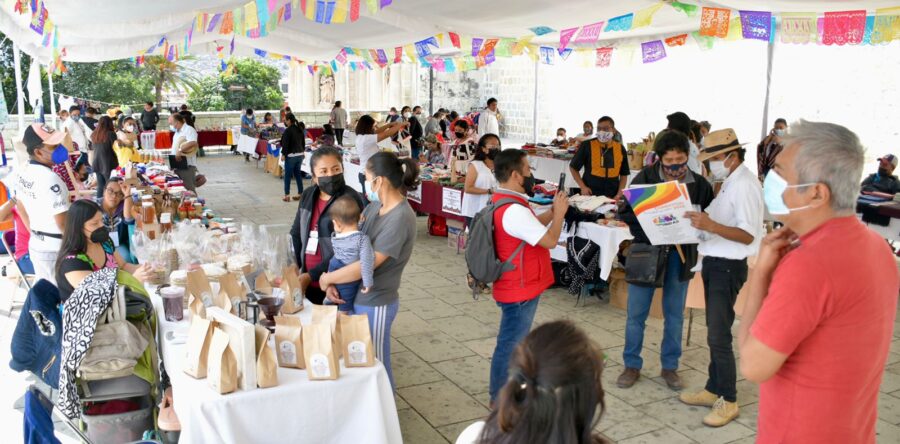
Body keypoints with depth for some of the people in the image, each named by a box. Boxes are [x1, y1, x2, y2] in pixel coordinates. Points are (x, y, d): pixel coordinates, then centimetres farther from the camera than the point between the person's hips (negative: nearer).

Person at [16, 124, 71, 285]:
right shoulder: (50, 179, -25)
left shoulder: (24, 173, 4)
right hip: (55, 248, -9)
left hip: (36, 244, 9)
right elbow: (63, 223, -25)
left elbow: (20, 207, 17)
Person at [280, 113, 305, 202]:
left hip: (291, 155, -7)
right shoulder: (300, 130, 8)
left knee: (288, 175, 0)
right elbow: (303, 142, 15)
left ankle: (287, 195, 1)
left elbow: (285, 144, -15)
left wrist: (283, 154, -9)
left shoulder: (288, 131, -15)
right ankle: (300, 193, 13)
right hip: (300, 154, 7)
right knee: (298, 174, 13)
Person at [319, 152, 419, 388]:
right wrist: (333, 282, -6)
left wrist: (327, 278, -12)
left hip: (375, 304, -8)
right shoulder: (376, 205, 2)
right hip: (356, 298, 8)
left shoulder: (400, 218, -24)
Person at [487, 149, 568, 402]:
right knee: (510, 345, 4)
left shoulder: (501, 202, 6)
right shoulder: (514, 210, -28)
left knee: (515, 343, 23)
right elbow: (550, 240, -24)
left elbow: (531, 226, 17)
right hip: (519, 292, -10)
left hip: (518, 288, 10)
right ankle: (500, 399, 19)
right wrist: (560, 213, -8)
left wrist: (553, 212, 7)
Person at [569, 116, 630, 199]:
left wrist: (619, 194, 0)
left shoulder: (620, 149, 5)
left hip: (612, 197, 3)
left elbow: (624, 174, 13)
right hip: (590, 195, -2)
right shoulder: (587, 145, -4)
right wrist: (582, 187, -6)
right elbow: (573, 167, 4)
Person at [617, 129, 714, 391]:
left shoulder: (699, 184, -2)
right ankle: (632, 366, 20)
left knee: (675, 314, 12)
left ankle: (669, 366, 27)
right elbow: (625, 212, -5)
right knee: (636, 313, 5)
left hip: (681, 253, 2)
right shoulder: (645, 177, -7)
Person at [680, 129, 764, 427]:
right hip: (715, 263, 10)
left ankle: (728, 401, 7)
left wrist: (710, 225, -33)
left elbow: (747, 235, -22)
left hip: (728, 267, -10)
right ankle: (713, 390, 27)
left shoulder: (744, 184, -16)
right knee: (714, 332, 16)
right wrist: (701, 223, 3)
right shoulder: (729, 183, 13)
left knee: (718, 335, -5)